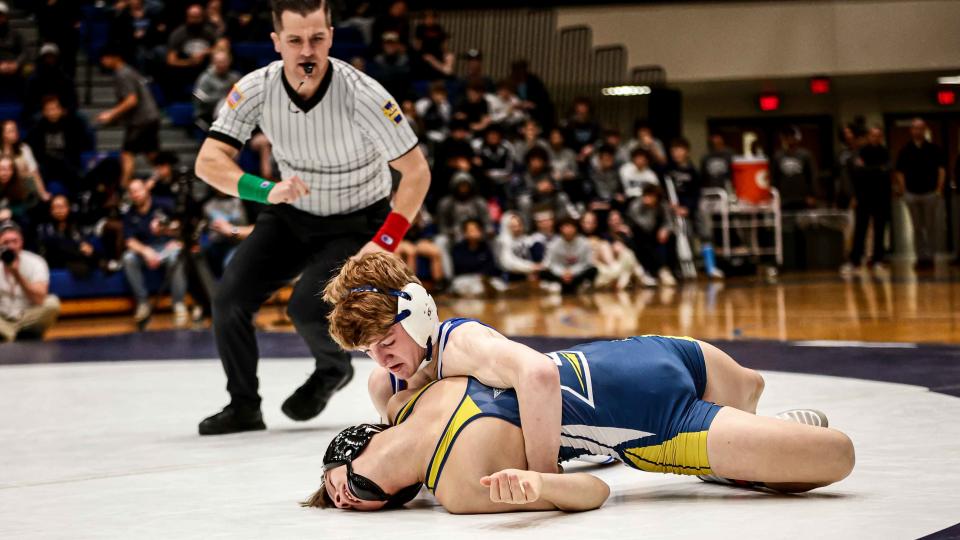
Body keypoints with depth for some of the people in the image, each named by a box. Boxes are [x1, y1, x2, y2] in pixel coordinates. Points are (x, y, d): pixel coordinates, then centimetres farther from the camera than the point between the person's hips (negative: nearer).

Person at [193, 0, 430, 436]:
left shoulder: (362, 94, -28)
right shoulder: (257, 89, -18)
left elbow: (416, 171, -22)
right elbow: (208, 161, -20)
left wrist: (384, 243, -28)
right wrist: (266, 190, -37)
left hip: (356, 223, -4)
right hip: (291, 215, 4)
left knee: (307, 308, -24)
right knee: (229, 301, -11)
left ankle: (333, 369, 12)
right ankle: (244, 406, 11)